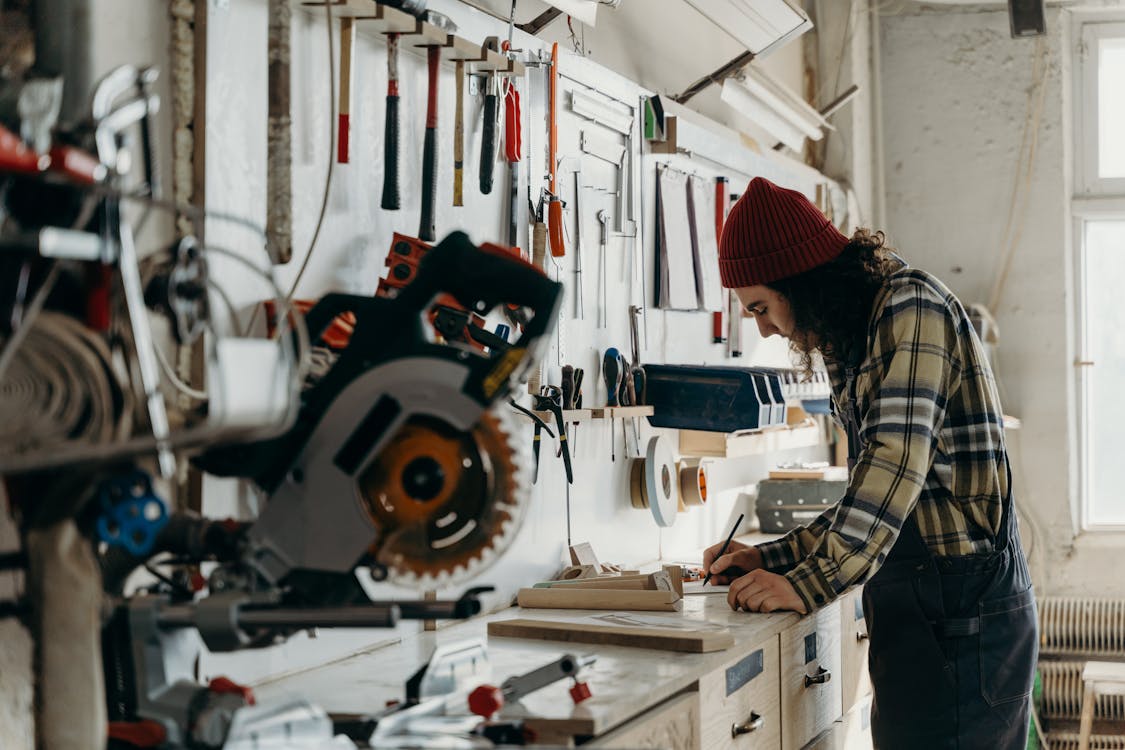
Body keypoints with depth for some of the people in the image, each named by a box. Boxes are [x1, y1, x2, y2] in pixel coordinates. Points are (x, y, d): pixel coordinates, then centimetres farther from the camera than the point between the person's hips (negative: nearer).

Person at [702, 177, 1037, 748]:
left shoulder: (911, 306, -11)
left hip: (961, 611, -9)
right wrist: (770, 560, 13)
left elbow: (897, 463, -21)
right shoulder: (854, 346, 18)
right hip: (914, 610, 9)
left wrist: (809, 585, -22)